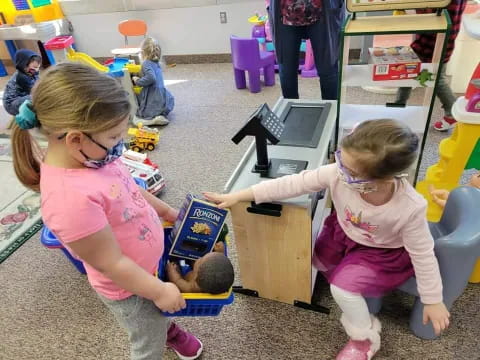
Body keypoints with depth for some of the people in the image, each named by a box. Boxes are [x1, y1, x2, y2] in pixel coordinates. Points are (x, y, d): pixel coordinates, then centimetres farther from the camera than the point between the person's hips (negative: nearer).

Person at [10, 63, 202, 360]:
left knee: (161, 309, 36)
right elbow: (113, 264, -28)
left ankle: (167, 328, 67)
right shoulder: (71, 197, -39)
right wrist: (158, 292, -16)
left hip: (152, 261, 8)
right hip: (130, 287, -7)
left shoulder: (91, 154, -14)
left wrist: (167, 212, 15)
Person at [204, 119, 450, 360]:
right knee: (317, 260, 17)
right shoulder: (339, 174, -34)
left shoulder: (410, 208, -39)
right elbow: (293, 183, -30)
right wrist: (238, 196, -30)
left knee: (342, 287, -19)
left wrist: (433, 301, -10)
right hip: (344, 232, 5)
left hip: (382, 253, -4)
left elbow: (423, 254, -23)